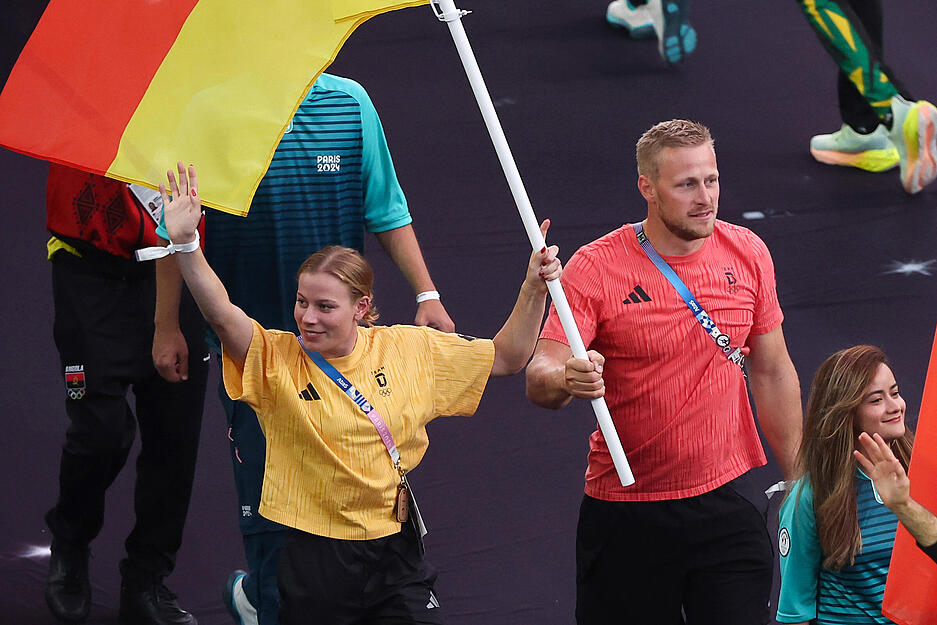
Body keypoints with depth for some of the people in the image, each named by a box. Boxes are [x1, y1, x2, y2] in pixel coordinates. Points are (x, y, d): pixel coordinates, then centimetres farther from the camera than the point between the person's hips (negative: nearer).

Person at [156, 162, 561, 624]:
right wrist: (185, 243, -39)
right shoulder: (275, 359, -7)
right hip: (309, 556, -2)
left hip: (393, 555, 2)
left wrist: (534, 288, -3)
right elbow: (221, 316, -24)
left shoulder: (411, 350, 2)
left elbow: (505, 358, 10)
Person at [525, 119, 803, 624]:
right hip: (626, 506, -2)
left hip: (728, 501, 3)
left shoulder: (747, 254, 1)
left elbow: (772, 373, 11)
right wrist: (567, 379, -42)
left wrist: (799, 480, 12)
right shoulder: (595, 269, -11)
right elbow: (539, 377, -18)